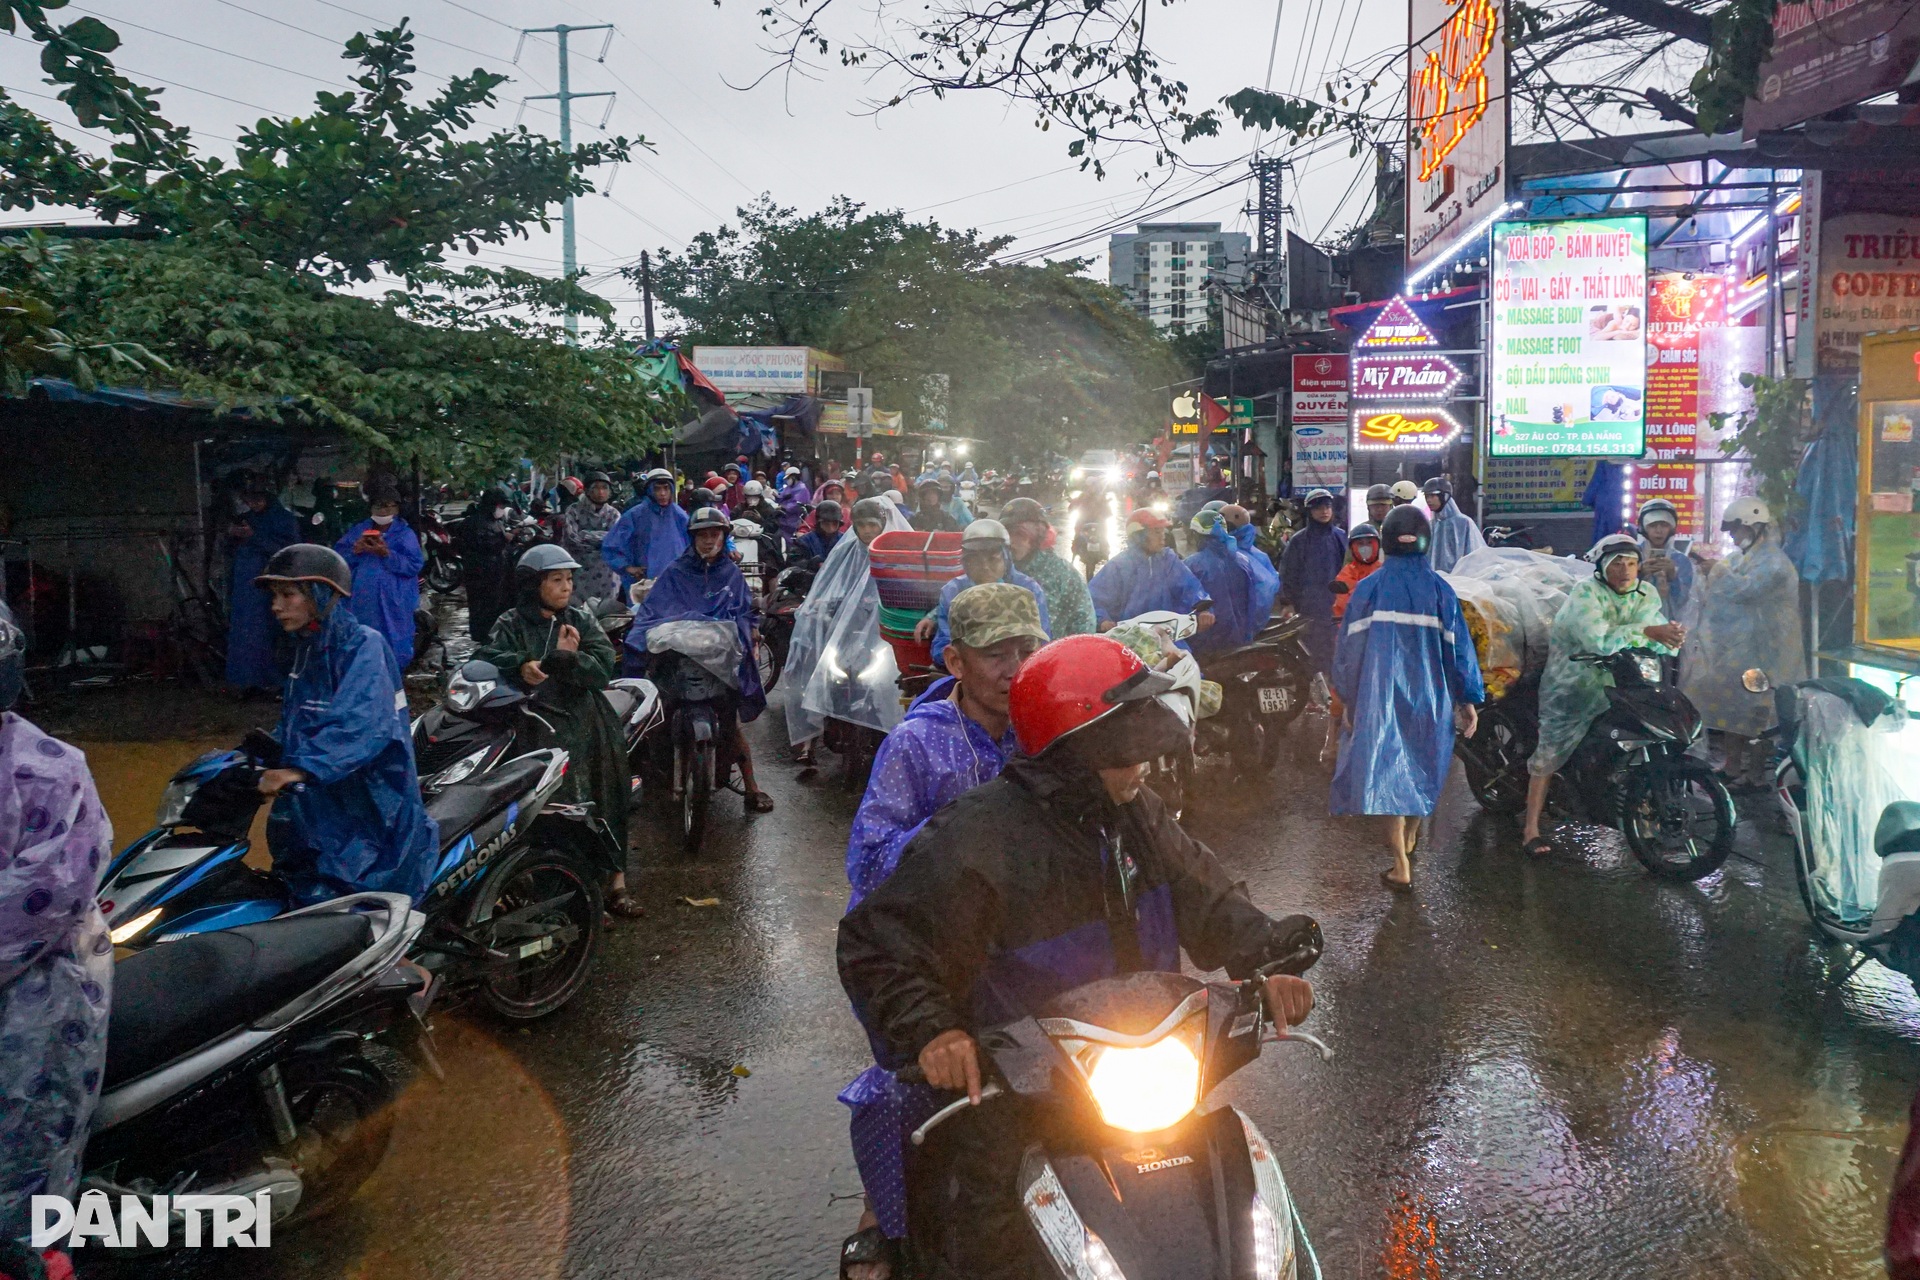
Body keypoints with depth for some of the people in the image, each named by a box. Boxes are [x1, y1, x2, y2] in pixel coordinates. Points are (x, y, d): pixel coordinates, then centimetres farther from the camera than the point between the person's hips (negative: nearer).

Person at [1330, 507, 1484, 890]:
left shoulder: (1367, 589, -5)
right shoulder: (1439, 590, -5)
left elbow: (1348, 647, -4)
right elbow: (1458, 646, -3)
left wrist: (1347, 699, 5)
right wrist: (1469, 699, 3)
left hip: (1379, 696, -1)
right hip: (1428, 697, 2)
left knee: (1386, 772, 2)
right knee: (1422, 769, 20)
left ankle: (1401, 867, -2)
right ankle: (1410, 840, 38)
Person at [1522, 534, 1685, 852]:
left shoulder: (1646, 594, 1)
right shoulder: (1586, 594, -20)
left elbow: (1661, 642, -6)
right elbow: (1600, 641, -35)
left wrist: (1672, 636, -29)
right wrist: (1649, 632, -36)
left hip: (1618, 680, 6)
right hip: (1572, 680, -6)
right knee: (1552, 749, -7)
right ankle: (1531, 828, -3)